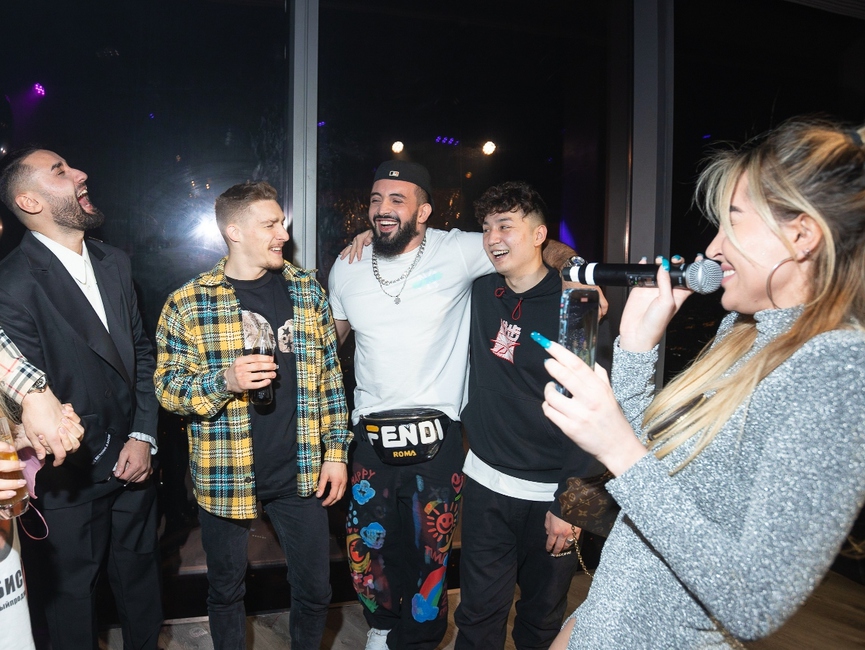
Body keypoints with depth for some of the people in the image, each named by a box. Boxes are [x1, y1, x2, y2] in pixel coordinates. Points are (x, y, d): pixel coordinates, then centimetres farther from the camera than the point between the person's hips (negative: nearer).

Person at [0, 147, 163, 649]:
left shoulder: (115, 263, 3)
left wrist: (144, 437, -3)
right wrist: (98, 459, -14)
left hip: (133, 461, 6)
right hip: (71, 478, -5)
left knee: (142, 587, 23)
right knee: (72, 599, 18)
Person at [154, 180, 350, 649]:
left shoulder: (307, 290, 1)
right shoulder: (187, 305, -8)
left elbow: (330, 376, 4)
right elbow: (167, 387, -4)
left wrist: (335, 449, 1)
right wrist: (225, 381, -23)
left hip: (300, 473, 2)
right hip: (225, 475, -2)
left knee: (315, 591, 14)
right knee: (226, 591, 19)